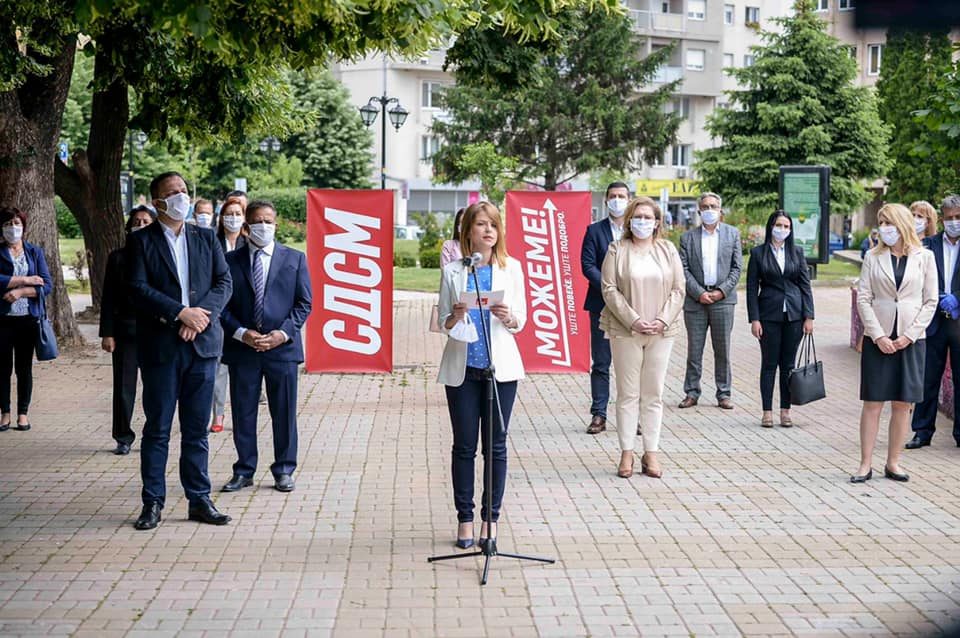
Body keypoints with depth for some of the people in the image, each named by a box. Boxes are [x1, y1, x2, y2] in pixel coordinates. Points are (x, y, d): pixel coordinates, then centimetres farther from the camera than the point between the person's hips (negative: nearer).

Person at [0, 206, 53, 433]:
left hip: (28, 318, 1)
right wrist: (25, 280, -11)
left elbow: (47, 286, -1)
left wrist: (20, 291, -14)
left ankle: (23, 413, 12)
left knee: (24, 367, 5)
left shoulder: (35, 252, 8)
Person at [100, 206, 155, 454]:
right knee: (123, 386, 3)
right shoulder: (117, 257, 6)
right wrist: (107, 333, -1)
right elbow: (108, 299, 5)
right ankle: (123, 438, 15)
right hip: (125, 329, 1)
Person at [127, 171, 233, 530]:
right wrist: (180, 313, -16)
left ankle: (199, 500, 13)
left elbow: (224, 282, 5)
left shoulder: (206, 239, 12)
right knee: (157, 429, 2)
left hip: (202, 343, 3)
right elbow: (139, 288, -9)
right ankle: (153, 503, 8)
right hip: (160, 346, -3)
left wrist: (202, 314, -12)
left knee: (197, 429, 8)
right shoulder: (141, 241, 1)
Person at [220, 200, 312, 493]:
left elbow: (304, 303, 4)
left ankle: (283, 471, 15)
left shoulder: (295, 259, 6)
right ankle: (244, 471, 16)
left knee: (284, 413, 5)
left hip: (282, 347, 0)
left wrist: (283, 333, -10)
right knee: (243, 414, 6)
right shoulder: (230, 260, 5)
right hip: (241, 348, 0)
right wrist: (241, 333, -11)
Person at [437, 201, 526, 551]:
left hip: (500, 365, 0)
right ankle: (465, 518, 14)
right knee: (464, 445, 5)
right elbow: (443, 322, 5)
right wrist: (455, 318, -16)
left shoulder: (511, 268, 5)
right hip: (462, 367, 0)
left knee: (496, 445, 4)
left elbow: (521, 321, 4)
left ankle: (491, 518, 12)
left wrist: (508, 317, -17)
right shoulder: (453, 271, 3)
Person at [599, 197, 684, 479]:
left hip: (661, 330, 2)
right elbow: (610, 289, -5)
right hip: (625, 331, -2)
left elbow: (678, 290, 5)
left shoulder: (668, 250, 8)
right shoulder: (617, 250, 1)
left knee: (654, 394, 5)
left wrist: (663, 320, -9)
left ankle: (651, 454, 10)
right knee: (628, 393, 2)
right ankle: (626, 453, 7)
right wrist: (633, 320, -14)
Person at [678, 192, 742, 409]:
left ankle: (724, 393, 10)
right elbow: (684, 269, 1)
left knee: (723, 349, 4)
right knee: (694, 349, 3)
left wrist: (722, 290, -6)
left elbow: (737, 267, 5)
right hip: (695, 300, 0)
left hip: (723, 299, 0)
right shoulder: (688, 237, 7)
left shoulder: (732, 234, 9)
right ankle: (692, 393, 10)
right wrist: (699, 293, -9)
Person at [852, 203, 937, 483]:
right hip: (878, 339, 0)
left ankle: (893, 463, 13)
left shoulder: (924, 257, 3)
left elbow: (930, 301, 1)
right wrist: (878, 336, -10)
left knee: (903, 404, 4)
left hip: (911, 340, 0)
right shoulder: (873, 257, 4)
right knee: (872, 403, -1)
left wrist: (909, 335, -8)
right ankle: (865, 465, 3)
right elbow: (864, 298, 0)